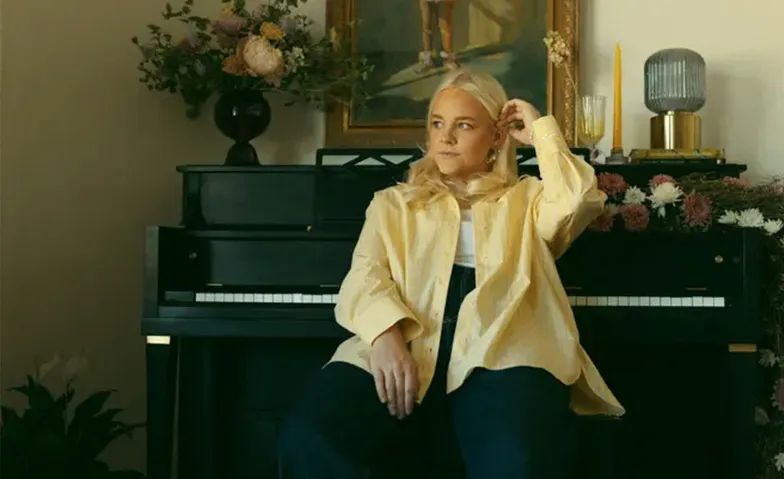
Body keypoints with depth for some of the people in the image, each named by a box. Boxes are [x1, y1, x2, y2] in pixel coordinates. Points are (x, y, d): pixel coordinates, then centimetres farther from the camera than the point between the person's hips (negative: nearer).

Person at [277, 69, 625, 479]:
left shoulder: (527, 198, 28)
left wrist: (541, 130, 18)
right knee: (306, 439, -28)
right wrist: (385, 333, -13)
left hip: (501, 347, -1)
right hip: (403, 344, 2)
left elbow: (580, 200, 3)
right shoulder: (394, 202, 29)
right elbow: (365, 274, 9)